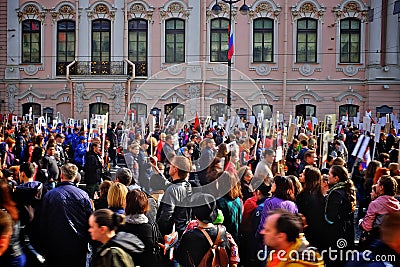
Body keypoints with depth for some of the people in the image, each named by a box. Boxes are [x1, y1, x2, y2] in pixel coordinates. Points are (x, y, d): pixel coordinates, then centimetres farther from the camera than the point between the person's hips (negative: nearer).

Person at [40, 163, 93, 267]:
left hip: (55, 247, 0)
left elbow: (43, 223, 1)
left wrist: (45, 245, 10)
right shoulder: (83, 195, -7)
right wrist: (86, 241, 10)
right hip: (78, 247, 0)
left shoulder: (49, 195, -5)